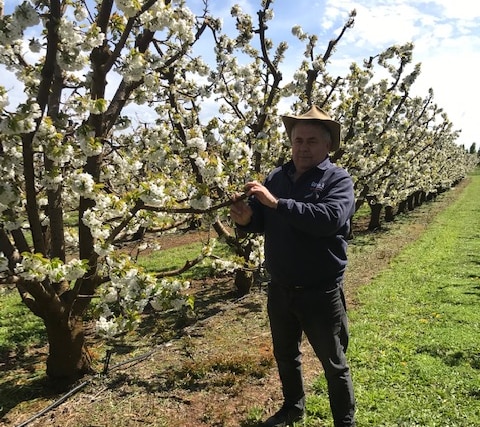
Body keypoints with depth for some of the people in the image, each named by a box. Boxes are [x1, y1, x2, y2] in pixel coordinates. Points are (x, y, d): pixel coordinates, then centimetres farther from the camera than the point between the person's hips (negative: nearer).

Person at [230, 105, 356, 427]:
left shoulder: (339, 179, -10)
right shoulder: (276, 177, 4)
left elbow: (330, 218, -29)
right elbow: (261, 221, 5)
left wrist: (276, 203, -32)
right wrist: (246, 218, -19)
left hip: (320, 292, -5)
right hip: (280, 289, 5)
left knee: (333, 362, 12)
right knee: (285, 354, 23)